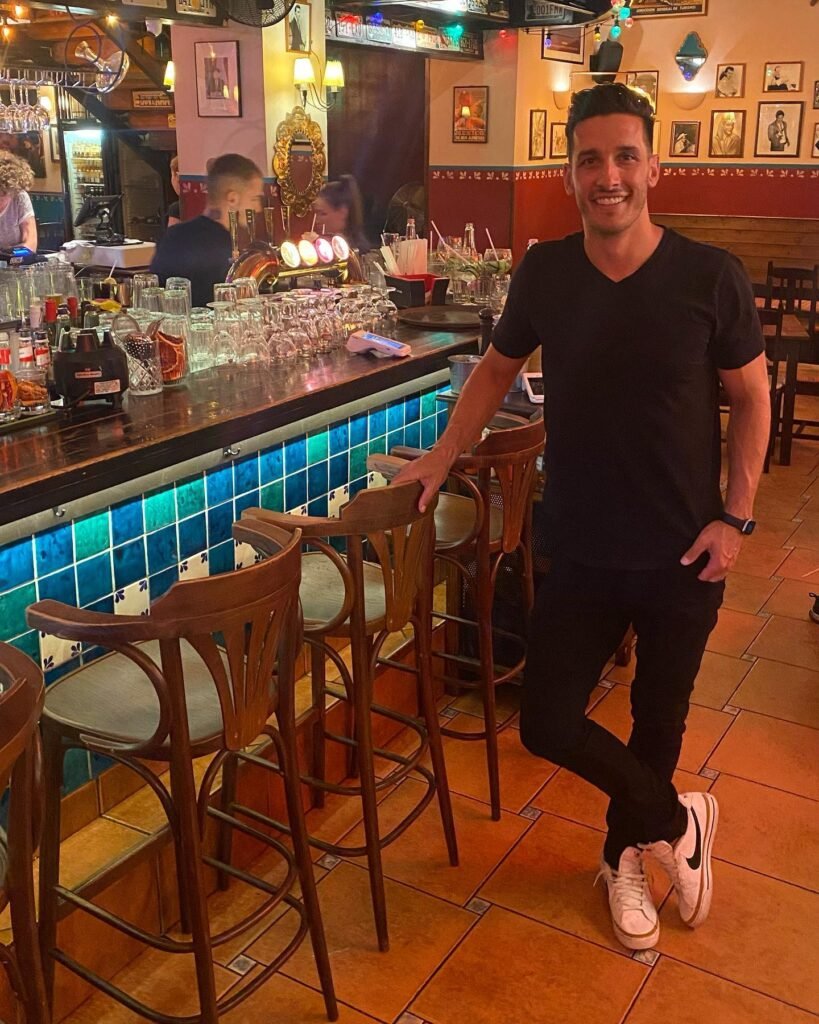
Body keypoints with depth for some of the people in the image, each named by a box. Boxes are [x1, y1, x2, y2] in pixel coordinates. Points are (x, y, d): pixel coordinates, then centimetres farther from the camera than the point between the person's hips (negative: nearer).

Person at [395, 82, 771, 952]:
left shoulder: (709, 276, -12)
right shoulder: (545, 273, -5)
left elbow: (750, 395, -1)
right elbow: (498, 367, 11)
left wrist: (735, 517, -7)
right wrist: (443, 456, 4)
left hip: (683, 555, -1)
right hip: (579, 551, 2)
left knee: (658, 721, 15)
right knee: (548, 725, 2)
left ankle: (626, 853, 45)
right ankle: (676, 820, 30)